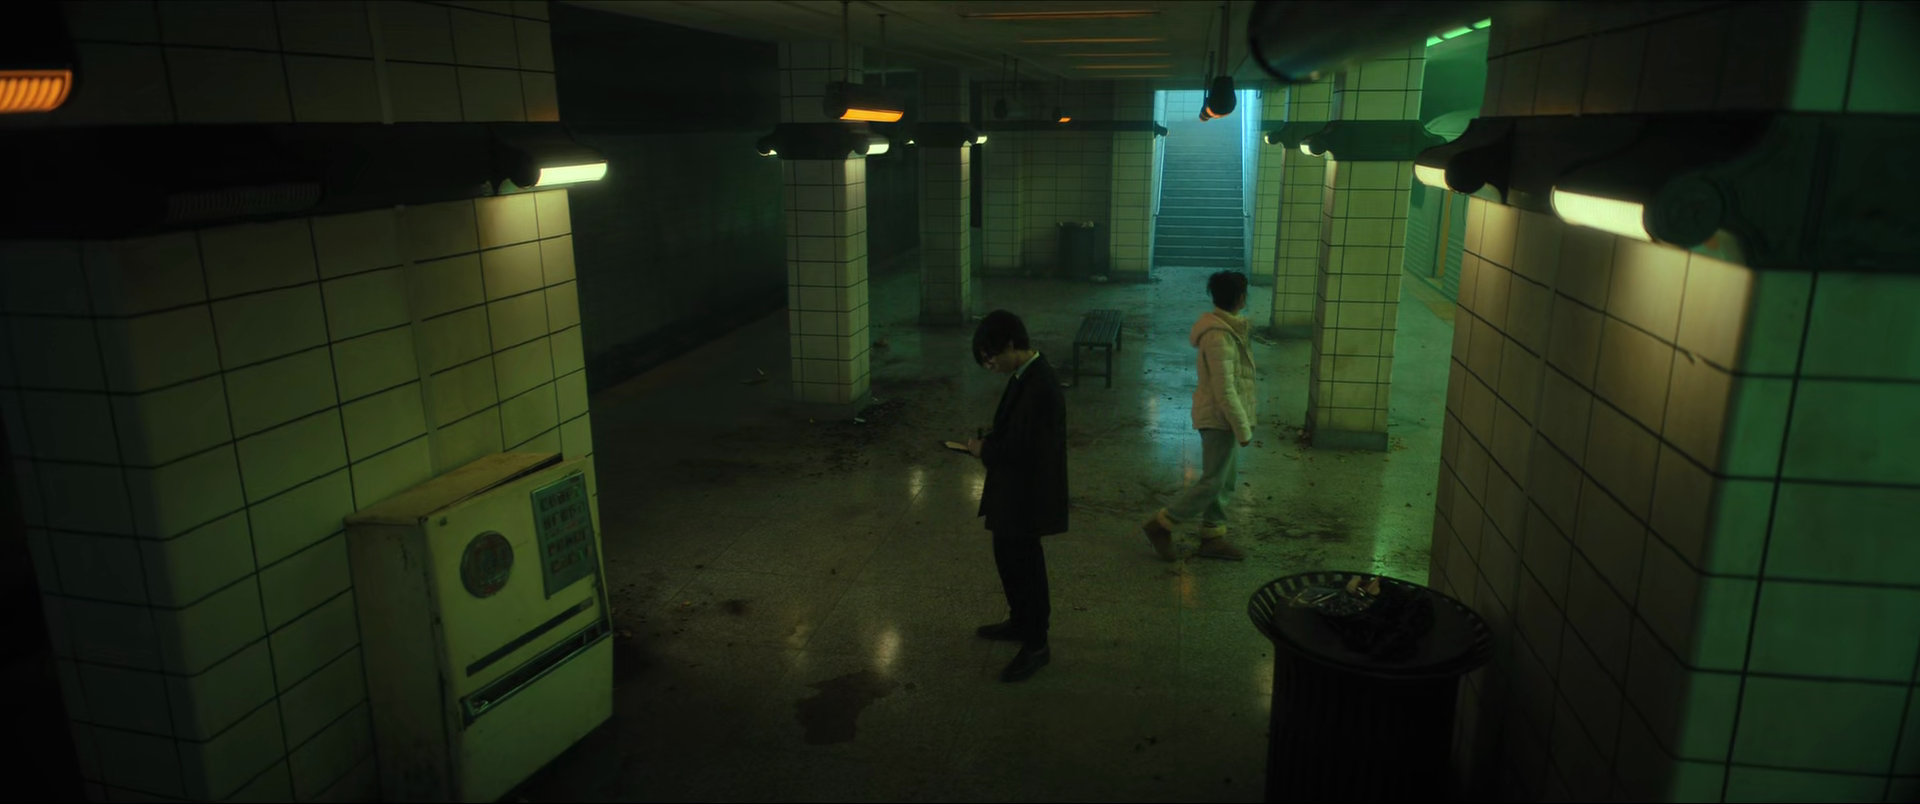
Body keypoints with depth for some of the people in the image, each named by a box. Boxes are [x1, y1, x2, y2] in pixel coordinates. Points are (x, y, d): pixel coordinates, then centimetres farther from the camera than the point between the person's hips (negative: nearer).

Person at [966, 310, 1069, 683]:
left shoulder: (1039, 387, -27)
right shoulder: (1024, 376, 4)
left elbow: (1028, 449, -28)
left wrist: (986, 450, -14)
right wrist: (989, 442, 2)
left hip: (1027, 496, -10)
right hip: (1014, 492, 10)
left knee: (1024, 565, 4)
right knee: (1008, 556, 23)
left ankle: (1036, 645, 21)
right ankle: (1021, 622, 43)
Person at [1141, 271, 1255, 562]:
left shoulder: (1223, 326, 7)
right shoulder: (1220, 337, -25)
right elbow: (1225, 391, -25)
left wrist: (1241, 422, 22)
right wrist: (1243, 428, -19)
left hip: (1221, 416, 10)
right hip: (1221, 418, -10)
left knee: (1224, 480, 15)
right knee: (1212, 482, -2)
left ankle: (1212, 538, 25)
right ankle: (1161, 525, 7)